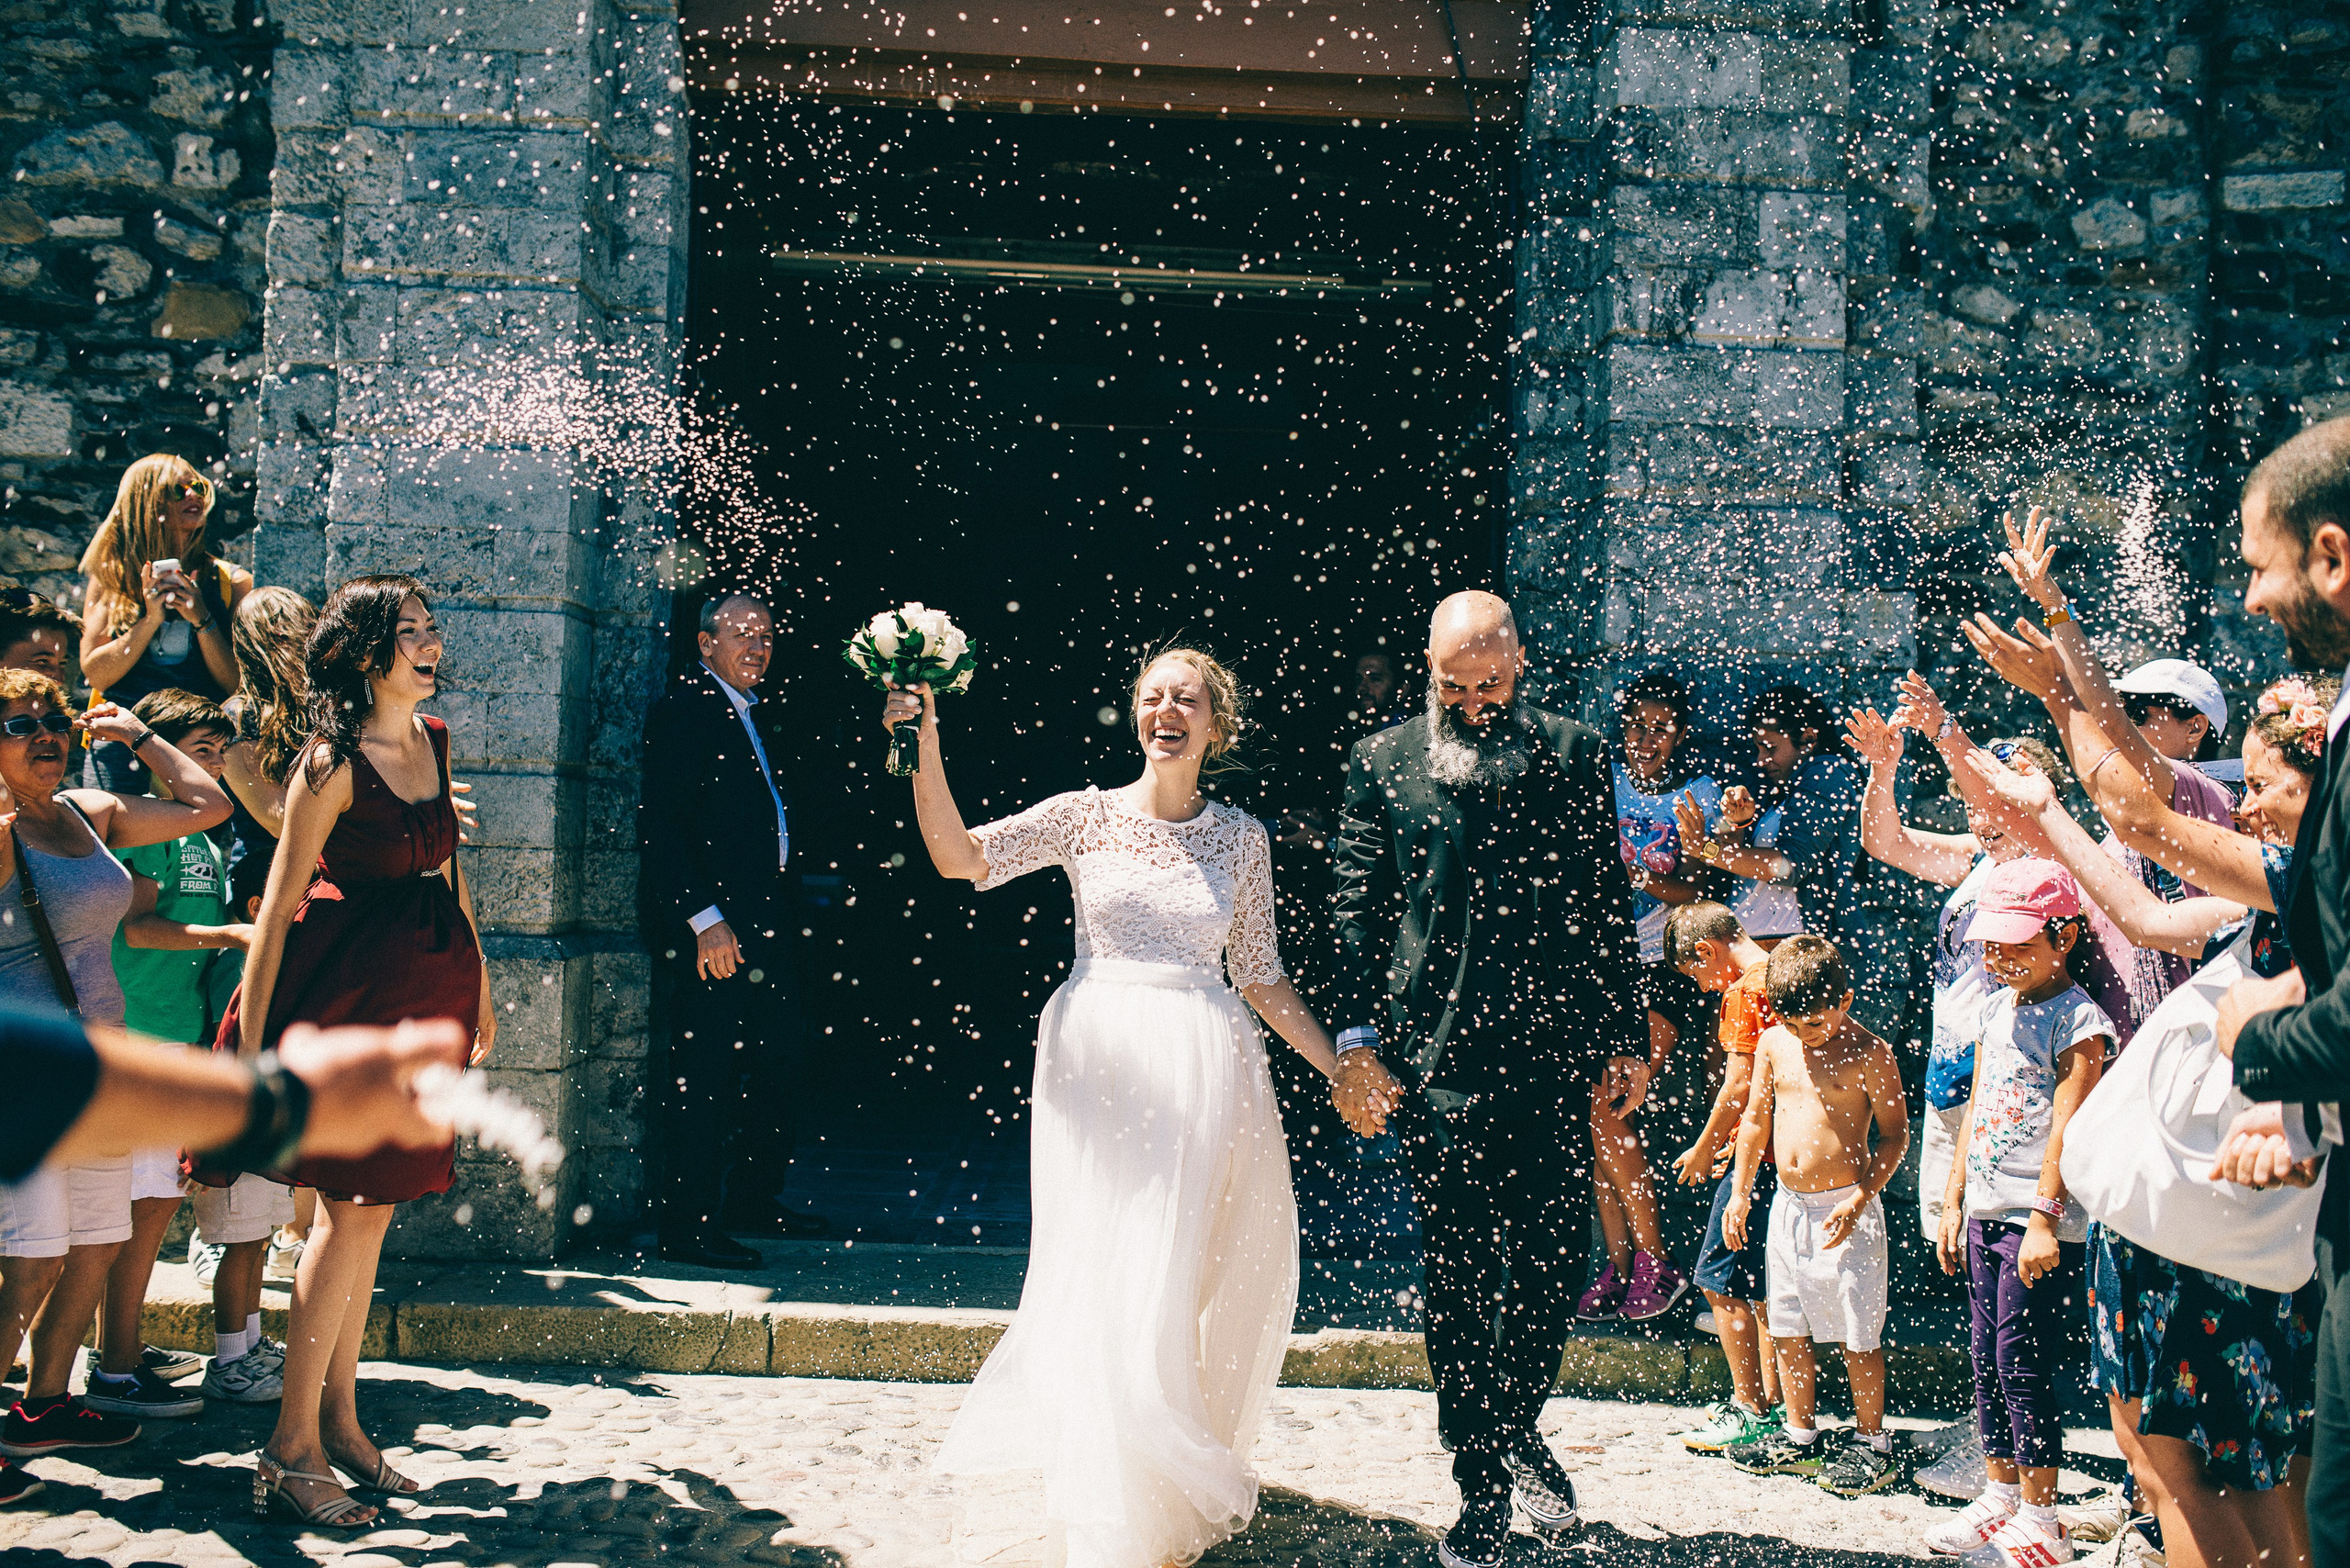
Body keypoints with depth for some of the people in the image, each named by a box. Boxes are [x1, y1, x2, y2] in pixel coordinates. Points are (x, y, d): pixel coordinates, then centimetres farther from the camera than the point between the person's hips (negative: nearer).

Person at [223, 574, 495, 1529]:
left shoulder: (433, 739, 8)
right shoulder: (333, 762, -14)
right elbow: (278, 905, -14)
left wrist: (477, 978, 21)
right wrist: (252, 1046, -16)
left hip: (425, 986, 7)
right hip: (347, 989, -7)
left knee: (372, 1207, 11)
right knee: (354, 1212, -5)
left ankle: (339, 1419, 21)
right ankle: (292, 1449, 3)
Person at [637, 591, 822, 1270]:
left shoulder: (751, 716, 19)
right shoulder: (681, 710, -9)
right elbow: (661, 826, -16)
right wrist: (705, 920, -21)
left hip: (764, 922, 9)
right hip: (710, 924, -9)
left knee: (782, 1055, 15)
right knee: (704, 1072, -4)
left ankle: (753, 1199, 30)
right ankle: (689, 1227, 4)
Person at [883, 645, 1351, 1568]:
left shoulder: (1241, 837, 8)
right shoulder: (1087, 815, 3)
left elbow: (1260, 976, 13)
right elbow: (961, 858, -9)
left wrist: (1337, 1067, 9)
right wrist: (925, 749, -21)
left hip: (1205, 1072, 1)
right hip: (1098, 1065, -1)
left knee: (1180, 1277, 4)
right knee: (1111, 1283, -1)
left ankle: (1187, 1478, 28)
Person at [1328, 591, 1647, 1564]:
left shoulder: (1574, 756, 9)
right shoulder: (1381, 762, 8)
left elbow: (1608, 902, 10)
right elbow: (1356, 903, 6)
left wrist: (1625, 1035, 7)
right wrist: (1358, 1036, -2)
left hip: (1551, 1051, 1)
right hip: (1432, 1056, -1)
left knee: (1554, 1257, 3)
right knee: (1456, 1275, 5)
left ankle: (1515, 1423, 31)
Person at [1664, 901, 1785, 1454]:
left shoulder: (1744, 990, -15)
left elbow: (1740, 1086, -17)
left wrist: (1703, 1150, -4)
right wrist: (1734, 1141, 21)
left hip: (1761, 1158, -10)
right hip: (1785, 1153, 10)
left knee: (1721, 1280, -2)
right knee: (1762, 1282, 16)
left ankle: (1750, 1411, 2)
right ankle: (1771, 1401, 21)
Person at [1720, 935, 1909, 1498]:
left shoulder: (1869, 1055, -11)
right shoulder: (1774, 1044, 3)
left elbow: (1894, 1135, -8)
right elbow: (1756, 1119, 13)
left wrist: (1858, 1201, -16)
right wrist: (1740, 1193, 12)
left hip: (1845, 1208, -5)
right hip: (1787, 1203, 5)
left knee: (1858, 1334, 2)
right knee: (1789, 1328, 12)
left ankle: (1870, 1443, 16)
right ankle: (1798, 1436, 26)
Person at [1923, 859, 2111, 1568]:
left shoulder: (2078, 1020, -12)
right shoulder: (1997, 1007, 12)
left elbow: (2067, 1126, -17)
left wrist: (2044, 1220, -21)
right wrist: (1954, 1200, 16)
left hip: (2040, 1224, -8)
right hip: (1986, 1214, 8)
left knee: (2024, 1364, -4)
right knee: (1986, 1358, 13)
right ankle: (2001, 1494, 26)